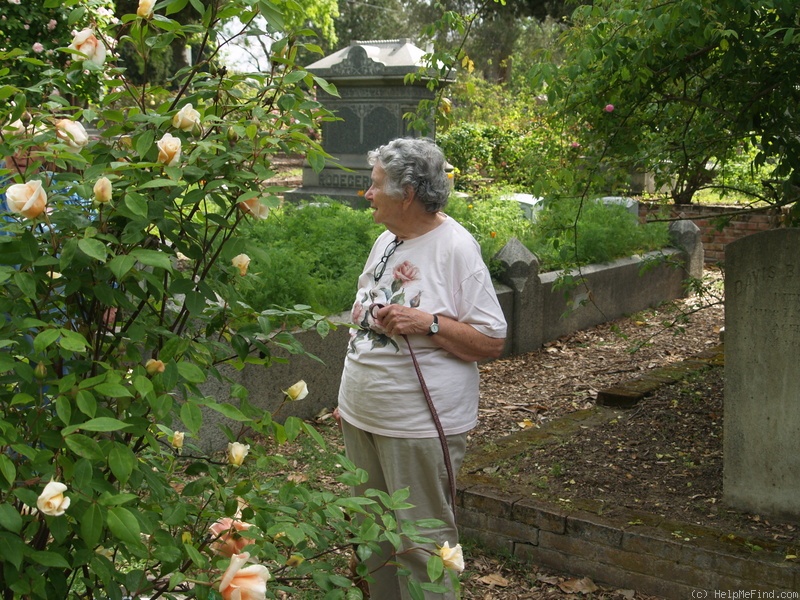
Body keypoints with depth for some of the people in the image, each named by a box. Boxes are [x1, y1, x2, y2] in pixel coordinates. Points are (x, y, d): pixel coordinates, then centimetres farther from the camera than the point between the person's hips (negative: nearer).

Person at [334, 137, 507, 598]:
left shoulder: (456, 247, -14)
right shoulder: (386, 241, 10)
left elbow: (492, 342, -15)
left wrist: (427, 323, -26)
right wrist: (350, 398, 18)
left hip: (418, 426, -8)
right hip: (362, 417, 8)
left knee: (421, 543, 2)